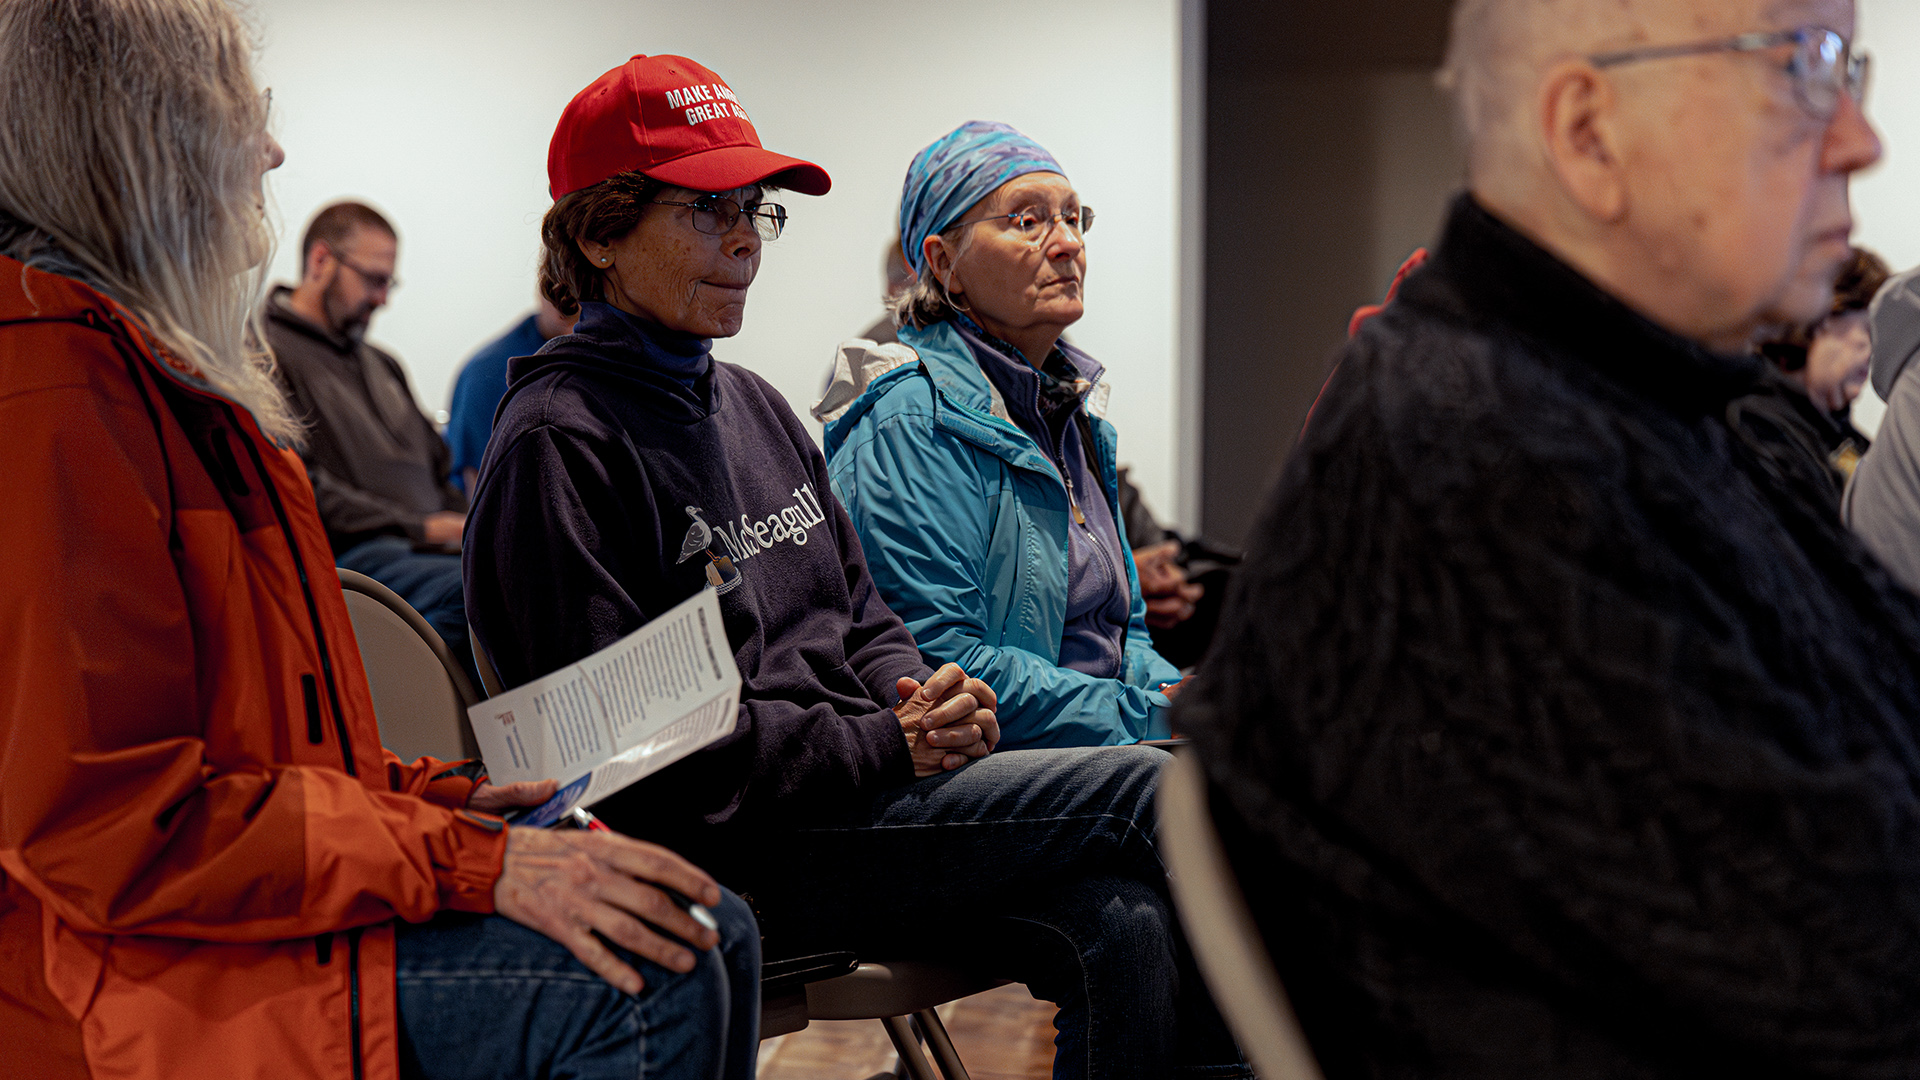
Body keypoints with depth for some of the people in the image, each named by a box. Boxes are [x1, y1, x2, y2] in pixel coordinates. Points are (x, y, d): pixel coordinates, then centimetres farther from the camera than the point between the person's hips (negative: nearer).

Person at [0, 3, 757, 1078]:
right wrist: (472, 864, -22)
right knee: (639, 978, -25)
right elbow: (109, 822, -22)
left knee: (709, 931, 1)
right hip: (125, 989, -11)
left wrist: (446, 797, 8)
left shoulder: (170, 369, 19)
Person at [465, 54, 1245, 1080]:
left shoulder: (754, 407, 20)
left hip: (867, 799, 8)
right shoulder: (557, 443, -8)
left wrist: (921, 699, 0)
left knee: (1128, 924, -18)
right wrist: (885, 745, -16)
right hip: (734, 857, -8)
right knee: (1154, 790, -18)